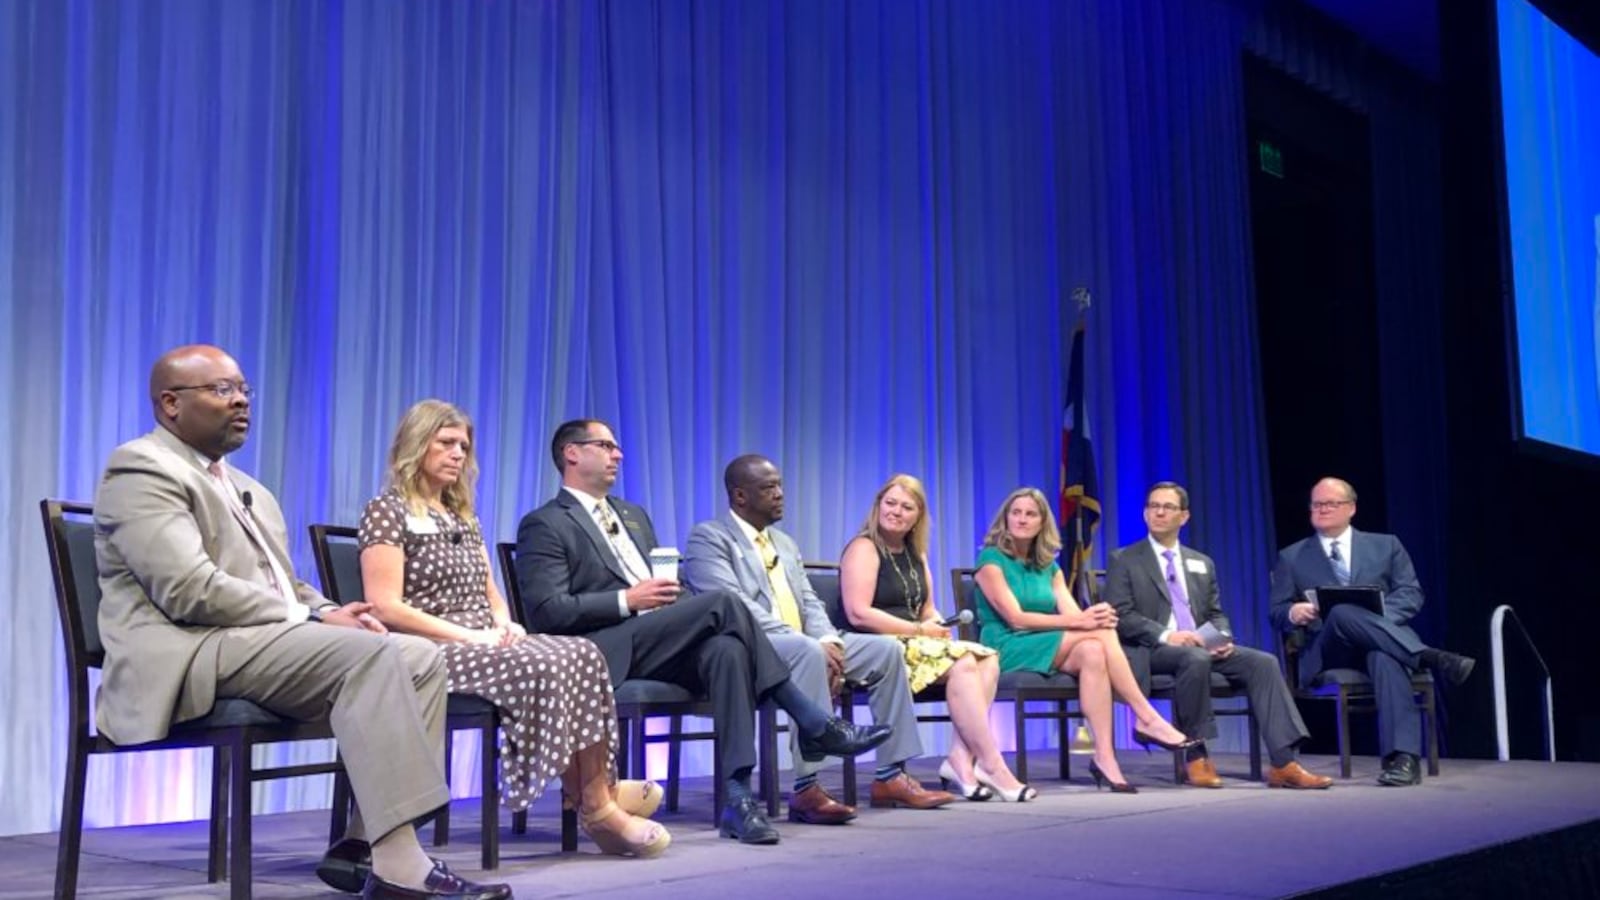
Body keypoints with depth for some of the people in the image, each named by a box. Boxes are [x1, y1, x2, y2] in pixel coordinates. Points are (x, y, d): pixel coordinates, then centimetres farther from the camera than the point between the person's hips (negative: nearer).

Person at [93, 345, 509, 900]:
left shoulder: (247, 489, 26)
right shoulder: (142, 469, -4)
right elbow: (190, 591, -17)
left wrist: (332, 613, 0)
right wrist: (314, 620, -14)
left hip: (265, 641, 9)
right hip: (194, 654, -9)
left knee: (421, 656, -9)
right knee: (371, 653, -29)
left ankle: (365, 844, -13)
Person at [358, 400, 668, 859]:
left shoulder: (463, 516, 21)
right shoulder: (387, 511, -3)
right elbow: (385, 608, -14)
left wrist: (504, 624, -2)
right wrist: (470, 636, -18)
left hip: (483, 645, 8)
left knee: (582, 655, -19)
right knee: (547, 669, -30)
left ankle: (598, 796, -22)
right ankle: (597, 808, -22)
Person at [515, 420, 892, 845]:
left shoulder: (634, 515, 28)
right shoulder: (544, 525, 2)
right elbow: (546, 611, -10)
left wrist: (670, 591, 2)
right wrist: (627, 600, -14)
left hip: (663, 644, 7)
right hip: (608, 653, -6)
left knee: (725, 649, -29)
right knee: (721, 602, -26)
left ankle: (738, 797, -35)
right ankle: (814, 725, -22)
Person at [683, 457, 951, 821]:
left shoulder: (785, 543, 25)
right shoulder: (709, 538, -3)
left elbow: (810, 602, 17)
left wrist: (829, 641, -8)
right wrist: (813, 643, -23)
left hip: (806, 644, 9)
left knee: (887, 650, -5)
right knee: (808, 651, -38)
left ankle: (890, 777, -3)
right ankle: (806, 790, -37)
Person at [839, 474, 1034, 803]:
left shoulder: (915, 554, 19)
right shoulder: (864, 549, -7)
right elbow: (858, 614, -18)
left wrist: (936, 625, -5)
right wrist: (918, 630, -15)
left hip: (912, 643, 8)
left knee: (987, 661, -17)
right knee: (962, 663, -27)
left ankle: (960, 759, -25)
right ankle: (992, 766, -24)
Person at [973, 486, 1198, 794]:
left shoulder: (1049, 566, 17)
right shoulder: (992, 559, -3)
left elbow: (1072, 613, 3)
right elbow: (1015, 618, -15)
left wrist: (1096, 617, -22)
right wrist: (1079, 622, -23)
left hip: (1049, 651, 6)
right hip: (1008, 650, -6)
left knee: (1092, 652, -29)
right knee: (1101, 631, -24)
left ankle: (1104, 756, -35)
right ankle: (1147, 719, -24)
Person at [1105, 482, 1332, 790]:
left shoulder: (1202, 564, 21)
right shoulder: (1124, 560, 5)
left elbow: (1216, 614, 19)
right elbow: (1119, 616, -7)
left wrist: (1222, 638, -6)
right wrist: (1165, 635, -21)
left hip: (1202, 647, 5)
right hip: (1150, 650, -5)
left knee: (1263, 662, -19)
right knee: (1195, 659, -38)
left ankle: (1284, 764, -24)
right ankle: (1196, 757, -24)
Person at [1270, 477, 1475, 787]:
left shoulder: (1386, 545, 20)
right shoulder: (1291, 557, 19)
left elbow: (1411, 595, 9)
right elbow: (1277, 612, 13)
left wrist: (1375, 617, -12)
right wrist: (1292, 614, -14)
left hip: (1381, 641, 0)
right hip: (1328, 650, 0)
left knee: (1386, 658, -40)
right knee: (1342, 613, -38)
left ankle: (1403, 756, -49)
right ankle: (1429, 657, -40)